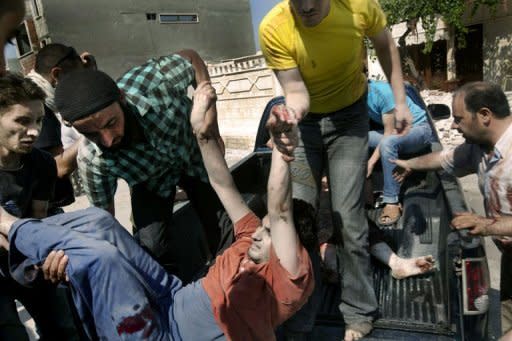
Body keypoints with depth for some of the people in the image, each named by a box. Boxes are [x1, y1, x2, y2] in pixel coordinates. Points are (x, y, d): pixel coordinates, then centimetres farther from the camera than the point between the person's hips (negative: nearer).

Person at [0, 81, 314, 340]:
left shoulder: (289, 279, -17)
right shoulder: (255, 242, 3)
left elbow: (280, 212, -34)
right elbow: (222, 184, 0)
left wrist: (282, 147, -40)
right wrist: (201, 129, -6)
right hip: (174, 298, 8)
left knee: (101, 255, -27)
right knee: (98, 221, -5)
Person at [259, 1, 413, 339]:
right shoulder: (273, 29, -23)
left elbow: (385, 45, 0)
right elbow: (296, 93, -19)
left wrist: (401, 102, -3)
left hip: (349, 117, 0)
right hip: (304, 122, 1)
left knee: (348, 217, -7)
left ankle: (360, 311, 13)